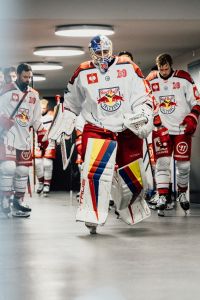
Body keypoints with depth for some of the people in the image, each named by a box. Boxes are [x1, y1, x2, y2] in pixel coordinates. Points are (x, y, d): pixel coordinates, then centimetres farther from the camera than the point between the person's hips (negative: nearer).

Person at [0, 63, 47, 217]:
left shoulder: (34, 95, 13)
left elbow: (36, 119, 18)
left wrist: (42, 136, 13)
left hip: (24, 138, 6)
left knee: (23, 170, 6)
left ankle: (18, 201, 14)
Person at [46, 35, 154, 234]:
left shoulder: (128, 68, 0)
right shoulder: (83, 74, 2)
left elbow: (143, 96, 2)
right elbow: (71, 102, 15)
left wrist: (143, 114, -15)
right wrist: (62, 125, 12)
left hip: (127, 130, 1)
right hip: (97, 130, -1)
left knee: (131, 176, 9)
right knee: (94, 171, -22)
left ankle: (133, 211, 36)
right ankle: (92, 217, -15)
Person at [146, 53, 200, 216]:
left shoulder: (183, 78, -6)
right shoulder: (150, 80, 0)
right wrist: (153, 117, -4)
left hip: (182, 128, -1)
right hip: (161, 128, 1)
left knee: (183, 164, 3)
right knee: (162, 162, -9)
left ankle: (182, 193, 26)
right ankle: (162, 197, -8)